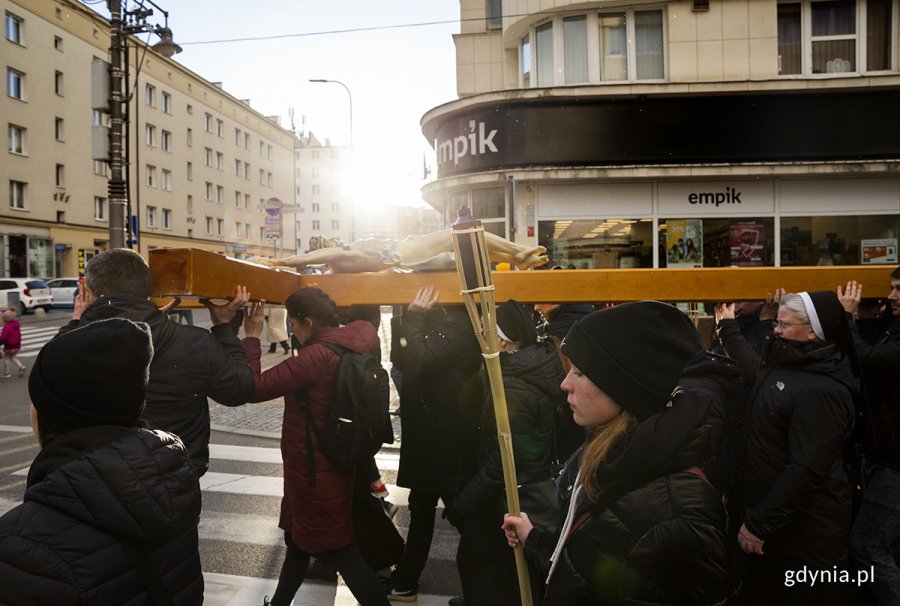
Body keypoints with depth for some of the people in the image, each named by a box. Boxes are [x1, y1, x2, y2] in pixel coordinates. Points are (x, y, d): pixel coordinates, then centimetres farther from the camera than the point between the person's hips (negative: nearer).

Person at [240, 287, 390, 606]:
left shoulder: (317, 356, -27)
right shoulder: (350, 349, -2)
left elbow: (254, 388, -26)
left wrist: (251, 337, -16)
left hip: (315, 470, -9)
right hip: (330, 465, 9)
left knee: (339, 550, 5)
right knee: (299, 539, 26)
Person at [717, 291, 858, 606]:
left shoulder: (820, 391, -26)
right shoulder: (785, 365, 3)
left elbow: (805, 471, -28)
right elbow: (753, 364, 28)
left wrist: (758, 524, -24)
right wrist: (728, 325, 38)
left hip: (802, 529, -9)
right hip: (770, 509, 9)